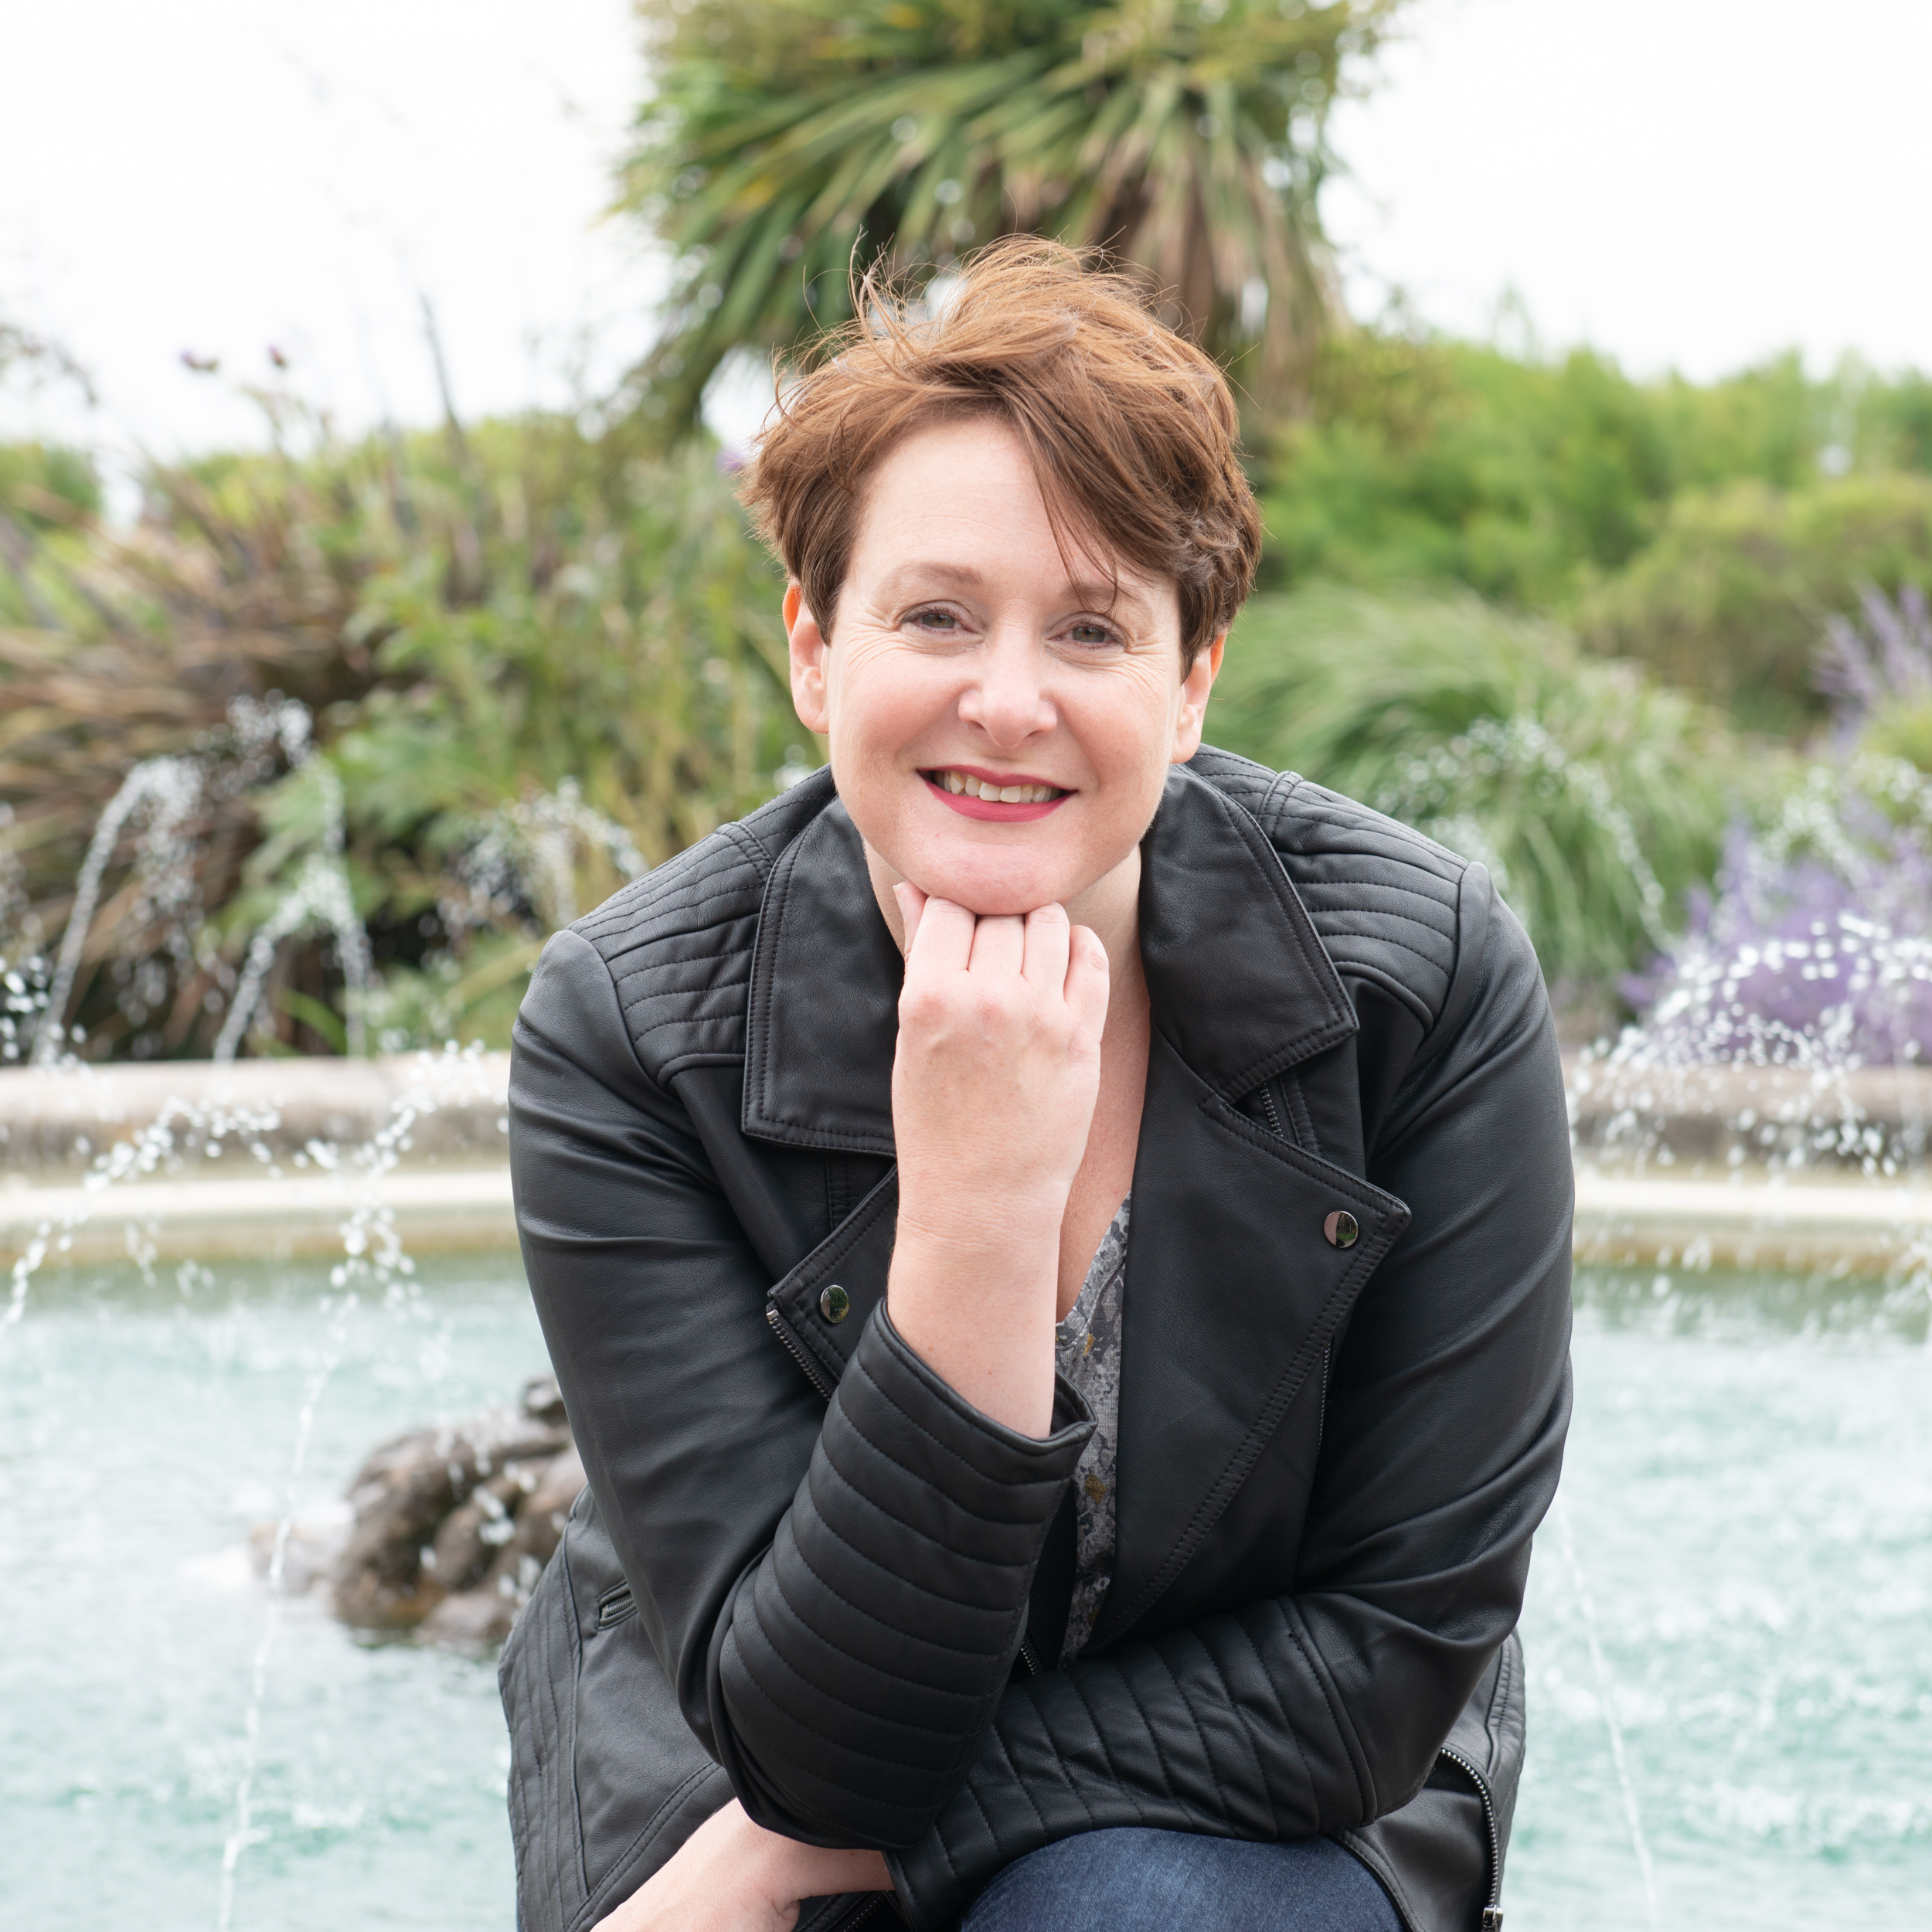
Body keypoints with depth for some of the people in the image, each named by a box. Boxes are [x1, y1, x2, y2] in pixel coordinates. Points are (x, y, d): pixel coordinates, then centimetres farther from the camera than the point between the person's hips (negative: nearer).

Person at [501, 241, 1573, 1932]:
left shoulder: (1425, 979, -19)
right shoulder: (625, 1033, -20)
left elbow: (1401, 1640, -15)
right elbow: (813, 1726, -23)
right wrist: (976, 1217, -36)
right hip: (728, 1776, 0)